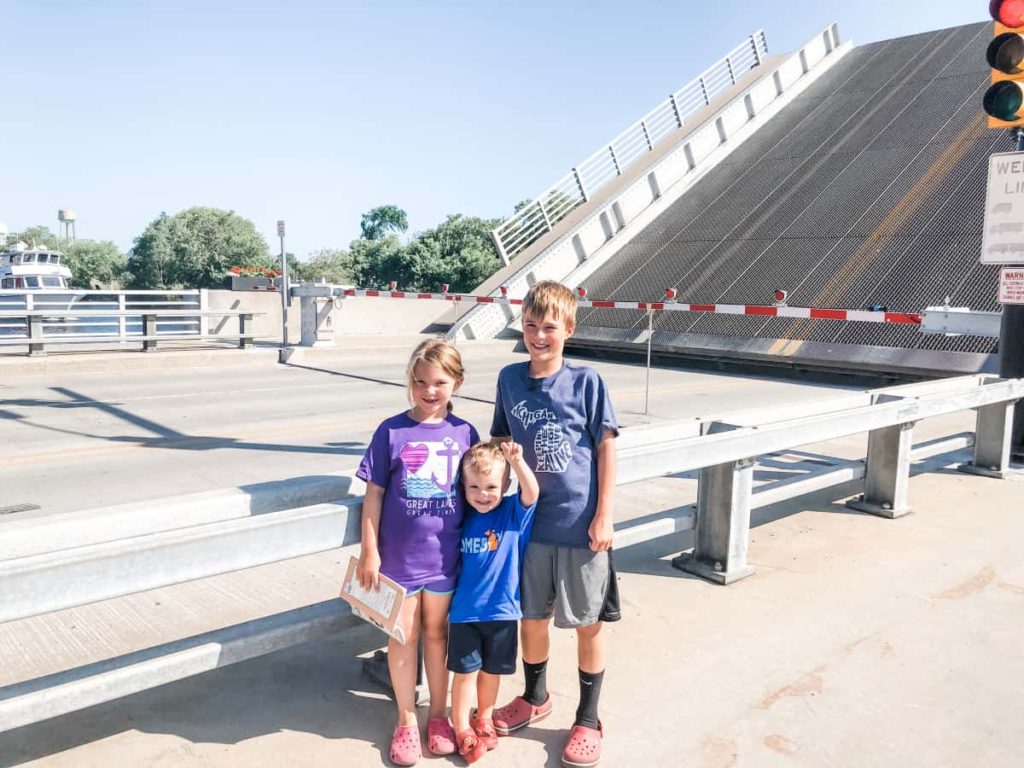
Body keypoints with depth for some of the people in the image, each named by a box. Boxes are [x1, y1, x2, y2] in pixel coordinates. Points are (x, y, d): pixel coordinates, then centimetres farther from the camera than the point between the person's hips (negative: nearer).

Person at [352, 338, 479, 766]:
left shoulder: (464, 433, -3)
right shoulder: (391, 432, -8)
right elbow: (373, 494, -4)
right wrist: (369, 551, -6)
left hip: (446, 556, 1)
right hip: (399, 556, -1)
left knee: (437, 633, 17)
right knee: (403, 637, 12)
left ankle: (439, 715, 35)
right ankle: (406, 721, 30)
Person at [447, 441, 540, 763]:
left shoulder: (514, 512, -9)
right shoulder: (462, 518, -3)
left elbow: (531, 493, -30)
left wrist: (516, 461, -45)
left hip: (502, 610, 0)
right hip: (465, 610, 0)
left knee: (491, 670, 17)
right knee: (466, 671, 6)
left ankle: (484, 719, 39)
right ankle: (462, 730, 23)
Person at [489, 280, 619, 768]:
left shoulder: (585, 380, -9)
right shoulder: (510, 378, 1)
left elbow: (606, 447, -6)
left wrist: (603, 516, -9)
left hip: (581, 523, -3)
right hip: (532, 521, 3)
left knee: (588, 622, 10)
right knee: (531, 616, 17)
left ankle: (588, 720, 29)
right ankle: (535, 697, 42)